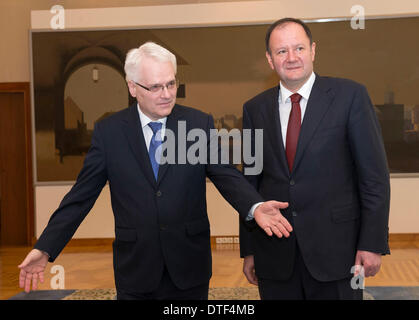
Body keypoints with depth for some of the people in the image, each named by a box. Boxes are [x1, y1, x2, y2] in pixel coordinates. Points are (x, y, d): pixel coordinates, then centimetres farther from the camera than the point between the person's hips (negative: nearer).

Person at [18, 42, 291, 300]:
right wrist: (45, 249, -7)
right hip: (135, 268, 0)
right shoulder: (108, 132, -2)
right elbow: (82, 195, -1)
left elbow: (226, 175, -6)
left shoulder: (200, 124, -1)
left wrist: (255, 207, -27)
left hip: (190, 265, 1)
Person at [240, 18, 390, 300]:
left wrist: (373, 243, -9)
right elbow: (250, 181, 9)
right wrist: (248, 250, 8)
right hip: (274, 256, 3)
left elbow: (374, 174, -4)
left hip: (335, 250, -2)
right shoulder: (255, 109, 6)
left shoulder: (350, 95, -3)